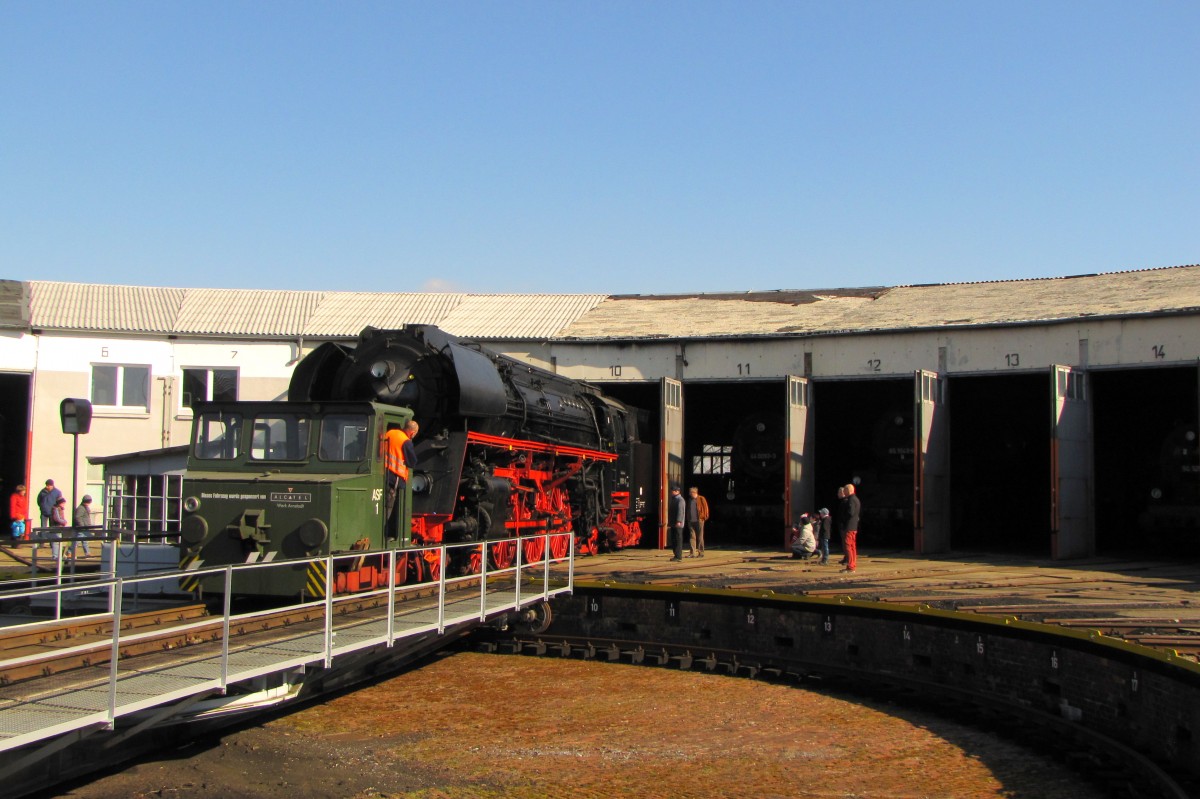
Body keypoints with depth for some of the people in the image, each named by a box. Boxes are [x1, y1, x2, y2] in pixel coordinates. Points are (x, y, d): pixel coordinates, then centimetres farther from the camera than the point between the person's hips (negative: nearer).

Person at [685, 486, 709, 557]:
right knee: (692, 537, 0)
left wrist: (704, 517, -5)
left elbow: (705, 508, -1)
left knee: (700, 537, 1)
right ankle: (693, 553, 0)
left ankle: (701, 553, 7)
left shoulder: (701, 499, -3)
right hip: (691, 521, 5)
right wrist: (688, 519, 15)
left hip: (699, 520, -5)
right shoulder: (689, 500, 14)